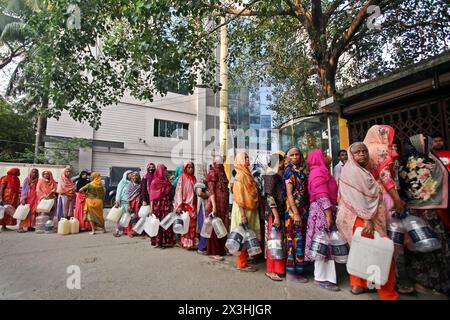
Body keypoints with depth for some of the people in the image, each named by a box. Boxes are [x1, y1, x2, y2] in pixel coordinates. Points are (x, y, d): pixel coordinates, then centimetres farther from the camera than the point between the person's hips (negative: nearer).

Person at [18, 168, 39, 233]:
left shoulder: (38, 181, 8)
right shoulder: (27, 179, 1)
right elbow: (24, 189, -3)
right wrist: (23, 198, -12)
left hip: (34, 199, 3)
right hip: (27, 198, -3)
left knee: (33, 212, 2)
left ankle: (31, 226, 9)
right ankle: (21, 227, -6)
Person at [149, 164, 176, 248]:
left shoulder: (167, 182, 11)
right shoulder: (155, 182, -3)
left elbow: (170, 194, 11)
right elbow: (152, 196, -5)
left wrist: (171, 205, 5)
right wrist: (151, 207, -10)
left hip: (167, 205, 5)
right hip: (158, 205, -4)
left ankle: (166, 241, 13)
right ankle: (157, 242, 10)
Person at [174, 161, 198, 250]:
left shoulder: (194, 178, 13)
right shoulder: (182, 178, -3)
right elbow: (179, 192, -8)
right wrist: (179, 206, -15)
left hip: (193, 205, 5)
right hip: (185, 204, -5)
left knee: (193, 225, 5)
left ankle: (193, 243, 13)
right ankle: (186, 243, 7)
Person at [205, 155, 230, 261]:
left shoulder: (222, 173, 15)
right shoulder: (212, 174, -7)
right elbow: (211, 191, -13)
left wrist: (227, 205, 12)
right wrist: (214, 206, -20)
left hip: (224, 205, 7)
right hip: (216, 204, -7)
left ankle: (221, 250, 22)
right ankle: (214, 252, 10)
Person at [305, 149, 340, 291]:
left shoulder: (320, 171, 21)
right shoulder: (319, 171, -11)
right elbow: (322, 196, -19)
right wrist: (329, 214, -21)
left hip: (324, 210, 10)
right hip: (322, 210, -10)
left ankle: (322, 275, 20)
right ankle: (322, 277, 4)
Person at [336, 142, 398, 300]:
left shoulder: (363, 171, 18)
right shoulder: (353, 171, -13)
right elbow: (357, 198, -21)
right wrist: (367, 219, -25)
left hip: (360, 218, 10)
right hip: (359, 218, -10)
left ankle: (358, 284, 28)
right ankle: (388, 294, 3)